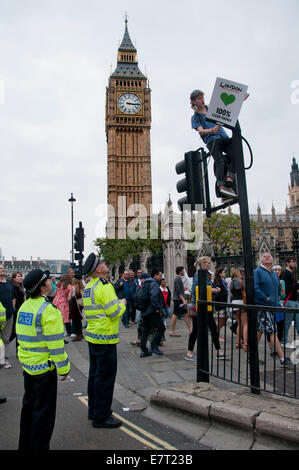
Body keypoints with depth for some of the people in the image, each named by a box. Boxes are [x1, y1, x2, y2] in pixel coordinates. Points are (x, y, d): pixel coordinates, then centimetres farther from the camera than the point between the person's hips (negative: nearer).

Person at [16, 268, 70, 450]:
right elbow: (55, 344, -20)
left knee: (29, 405, 23)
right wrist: (64, 368, -11)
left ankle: (25, 444, 37)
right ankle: (38, 446, 17)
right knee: (43, 411, 6)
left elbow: (21, 336, 13)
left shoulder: (24, 306, 5)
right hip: (44, 368, -9)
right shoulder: (48, 310, -21)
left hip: (27, 366, 9)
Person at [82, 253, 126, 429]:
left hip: (93, 336, 10)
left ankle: (94, 410, 32)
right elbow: (114, 312, -22)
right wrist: (122, 303, -3)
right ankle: (101, 417, 8)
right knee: (105, 376, -1)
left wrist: (117, 302, 13)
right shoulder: (104, 286, -18)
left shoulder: (89, 287, 11)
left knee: (95, 373, 19)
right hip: (105, 338, -10)